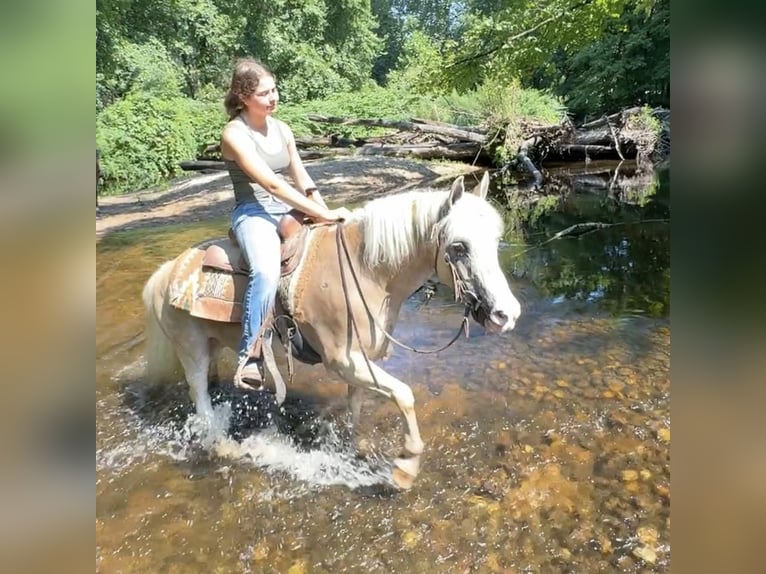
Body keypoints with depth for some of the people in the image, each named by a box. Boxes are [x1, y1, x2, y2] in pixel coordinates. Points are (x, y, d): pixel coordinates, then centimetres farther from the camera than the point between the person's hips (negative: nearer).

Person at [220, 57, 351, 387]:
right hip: (254, 214, -7)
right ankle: (249, 357, -22)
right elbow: (271, 184, -21)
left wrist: (328, 214, -2)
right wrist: (323, 215, -23)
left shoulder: (282, 129, 10)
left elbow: (303, 181, 12)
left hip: (289, 210, 7)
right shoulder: (235, 134, -12)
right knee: (267, 272, -36)